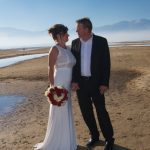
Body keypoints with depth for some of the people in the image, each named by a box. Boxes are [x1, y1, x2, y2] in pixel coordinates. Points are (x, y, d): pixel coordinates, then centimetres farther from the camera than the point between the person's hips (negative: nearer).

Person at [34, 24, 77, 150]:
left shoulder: (68, 48, 10)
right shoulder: (55, 49, -13)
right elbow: (51, 70, -13)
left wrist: (72, 84, 16)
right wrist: (53, 88, -16)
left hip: (67, 85, 8)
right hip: (59, 85, -8)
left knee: (66, 114, 17)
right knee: (59, 115, 3)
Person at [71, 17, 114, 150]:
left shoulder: (101, 41, -7)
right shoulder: (75, 43, 4)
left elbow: (106, 63, -7)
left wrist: (104, 83, -12)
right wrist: (74, 81, -5)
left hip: (96, 82, -4)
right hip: (80, 83, 4)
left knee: (101, 111, 1)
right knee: (86, 112, 10)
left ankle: (109, 139, 18)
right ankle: (94, 136, 28)